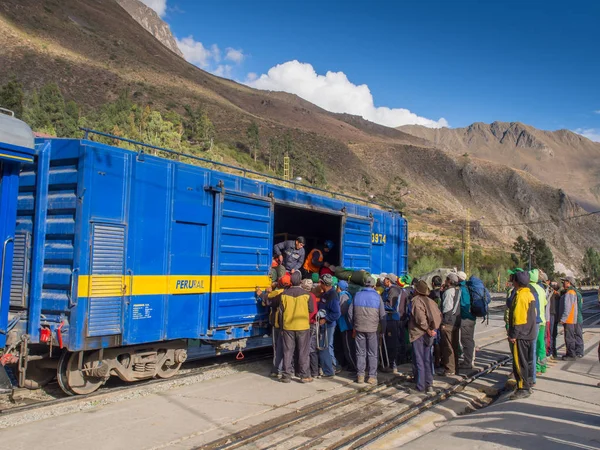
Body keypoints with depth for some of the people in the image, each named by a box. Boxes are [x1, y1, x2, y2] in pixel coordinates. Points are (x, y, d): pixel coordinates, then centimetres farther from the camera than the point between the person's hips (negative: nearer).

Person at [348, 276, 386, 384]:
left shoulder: (357, 295, 4)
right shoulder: (377, 297, -2)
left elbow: (350, 312, 6)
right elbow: (382, 315, -2)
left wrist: (353, 325, 16)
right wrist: (383, 330, 6)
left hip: (359, 328, 2)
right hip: (373, 329, -2)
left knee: (360, 352, 9)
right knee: (372, 353, 7)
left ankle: (360, 375, 11)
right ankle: (372, 376, 6)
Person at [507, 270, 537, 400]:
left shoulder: (520, 296, -19)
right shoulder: (530, 294, 12)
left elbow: (518, 317, -23)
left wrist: (513, 334, -19)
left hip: (521, 336, -10)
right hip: (530, 334, 10)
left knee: (519, 362, -5)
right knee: (528, 361, 17)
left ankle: (523, 388, -2)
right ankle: (528, 384, 26)